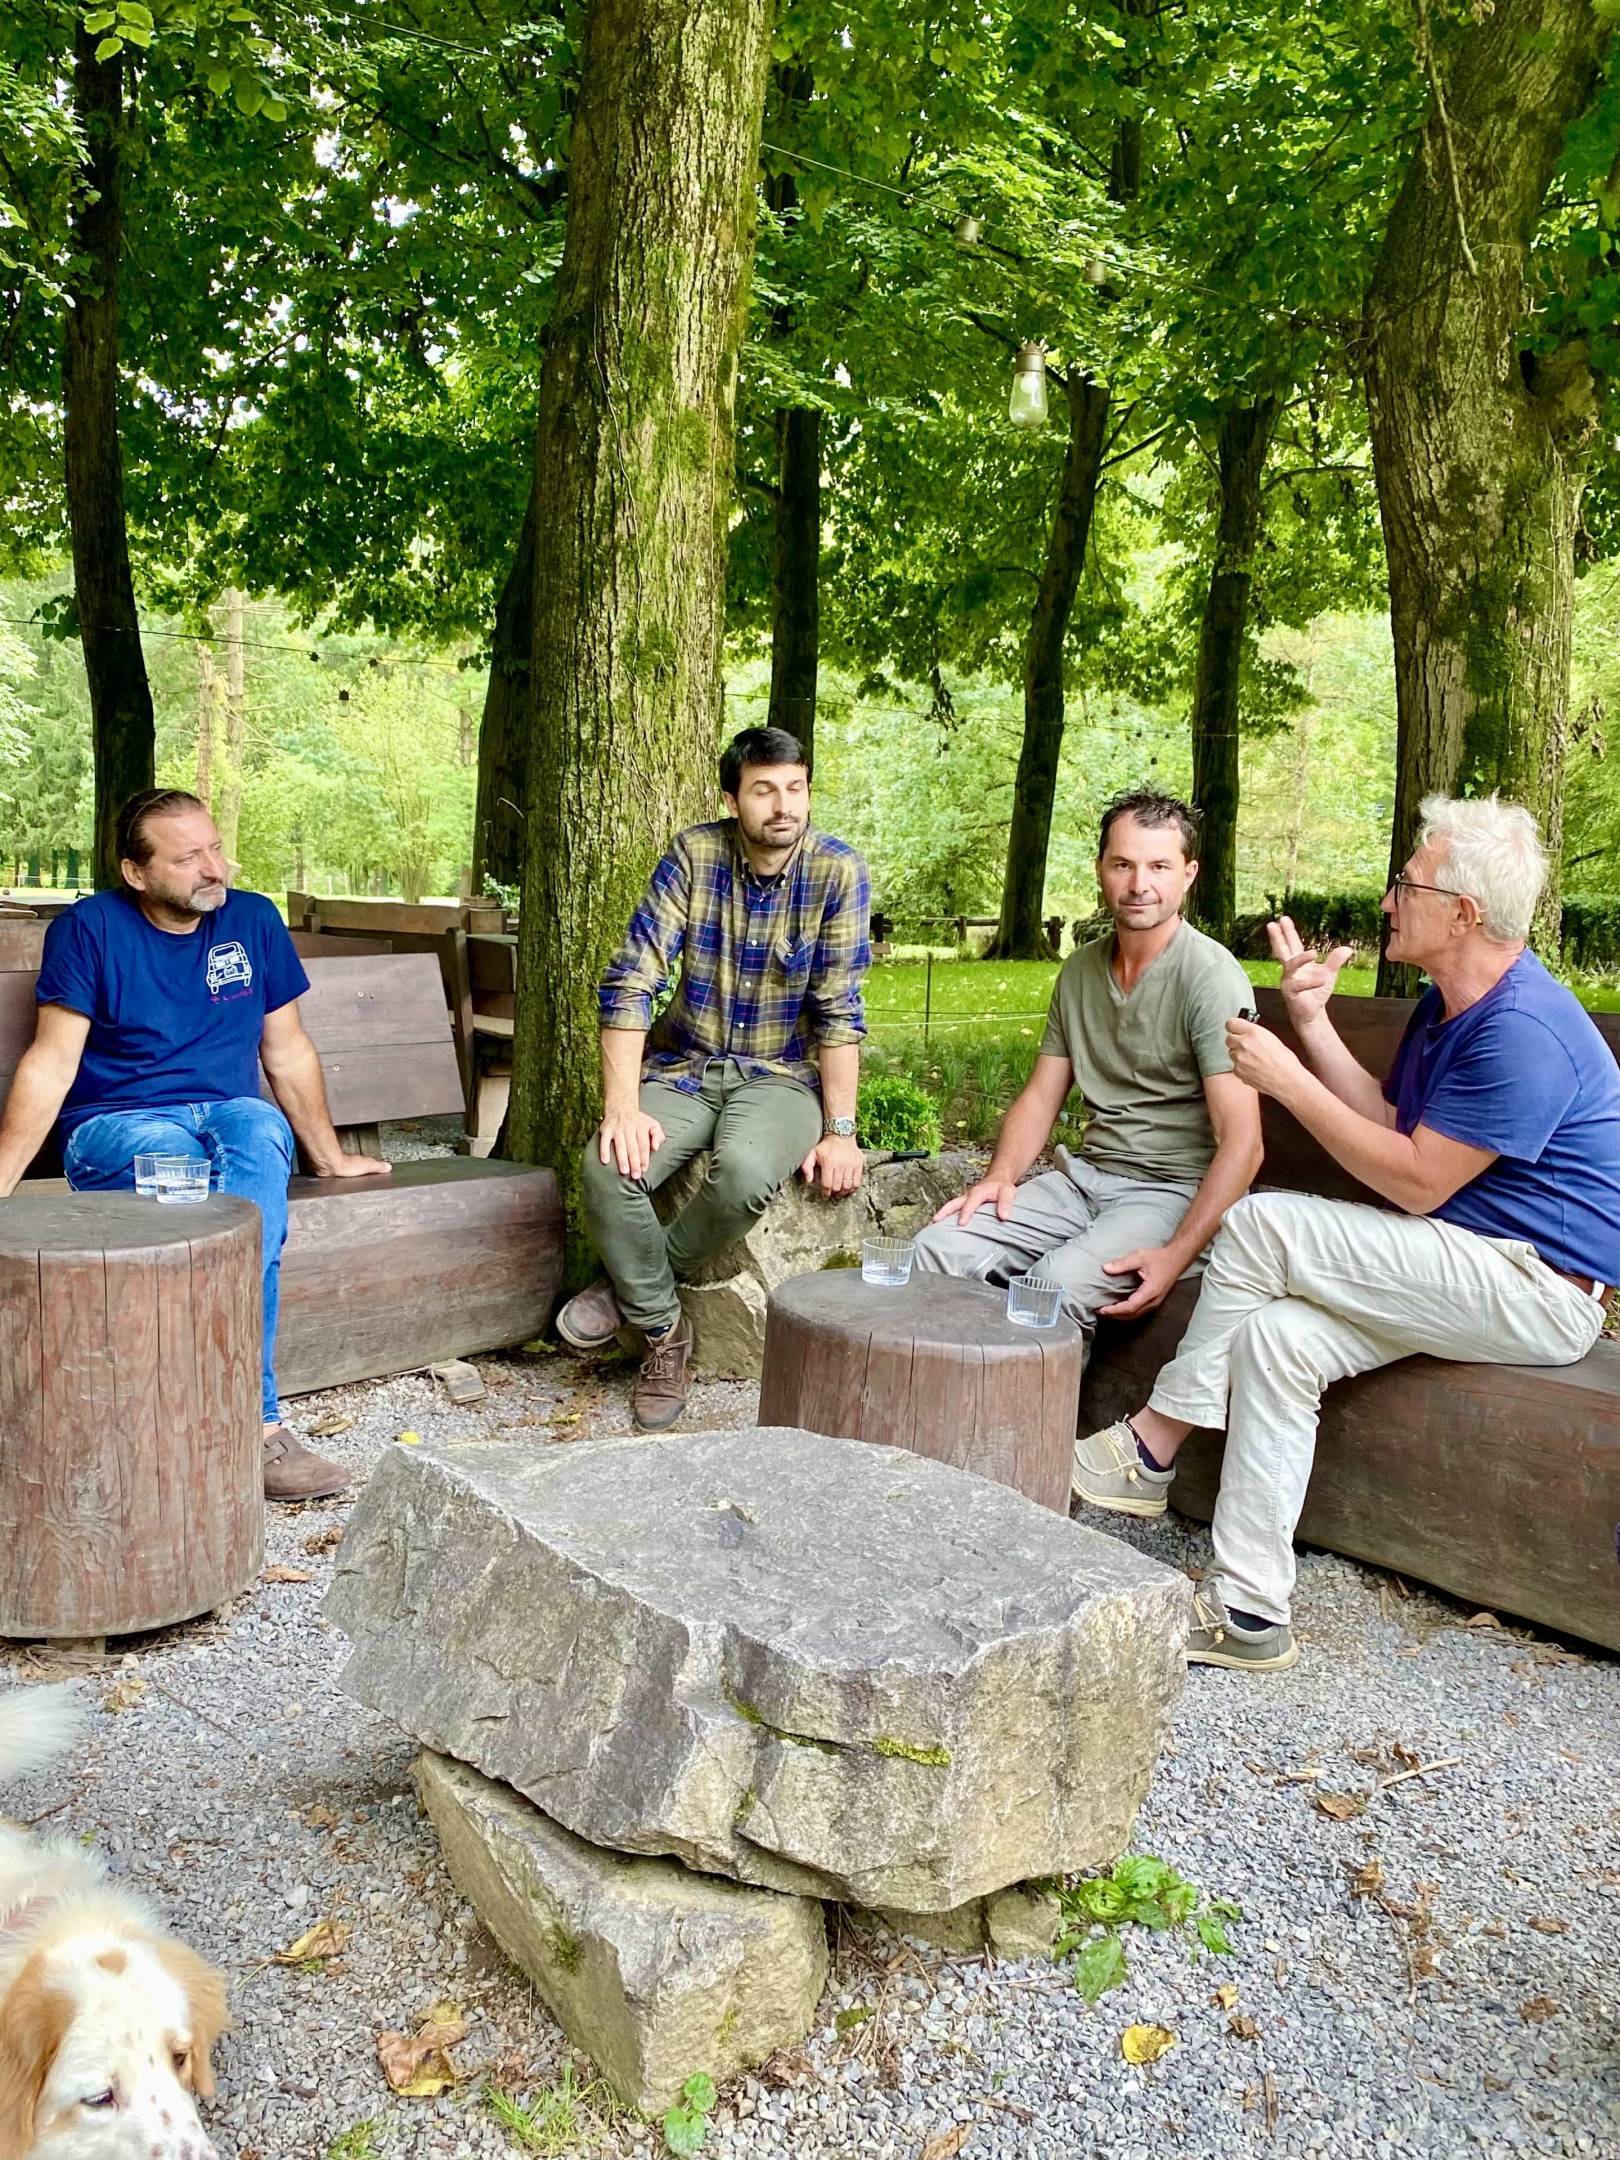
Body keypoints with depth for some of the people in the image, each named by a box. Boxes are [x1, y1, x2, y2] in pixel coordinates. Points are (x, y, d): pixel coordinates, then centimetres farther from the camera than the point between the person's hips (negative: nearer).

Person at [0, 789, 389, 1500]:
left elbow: (287, 1052, 15)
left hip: (230, 1113, 2)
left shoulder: (253, 920, 9)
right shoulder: (90, 928, -1)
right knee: (169, 1151, -38)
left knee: (259, 1133, -35)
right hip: (114, 1126, -2)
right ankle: (256, 1423, -38)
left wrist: (329, 1156, 20)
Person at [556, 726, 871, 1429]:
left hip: (780, 1075, -1)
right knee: (608, 1167, -27)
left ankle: (633, 1284, -6)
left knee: (744, 1171, -35)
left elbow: (838, 1011, -9)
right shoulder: (694, 853, -5)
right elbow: (631, 981, -10)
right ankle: (663, 1328, -4)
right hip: (682, 1066, 2)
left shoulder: (838, 872, -9)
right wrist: (621, 1107, -20)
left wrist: (839, 1131, -14)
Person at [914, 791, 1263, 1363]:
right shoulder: (1080, 970, 11)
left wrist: (1177, 1256, -26)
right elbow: (1041, 1095, 16)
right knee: (939, 1247, -14)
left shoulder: (1210, 976, -11)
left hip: (1172, 1189, -6)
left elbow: (1242, 1141, -17)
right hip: (1085, 1175, 7)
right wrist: (1000, 1175, -4)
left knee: (1054, 1287, -32)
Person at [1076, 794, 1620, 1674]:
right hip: (1467, 1270, 10)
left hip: (1536, 1289, -10)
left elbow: (1415, 1181, -22)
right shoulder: (1444, 1006, 13)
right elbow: (1391, 1124, 11)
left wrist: (1288, 1079, -17)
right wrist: (1313, 1022, 5)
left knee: (1261, 1224, -20)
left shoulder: (1523, 1031, -21)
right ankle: (1249, 1609, -9)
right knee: (1276, 1334, -10)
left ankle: (1150, 1449, -6)